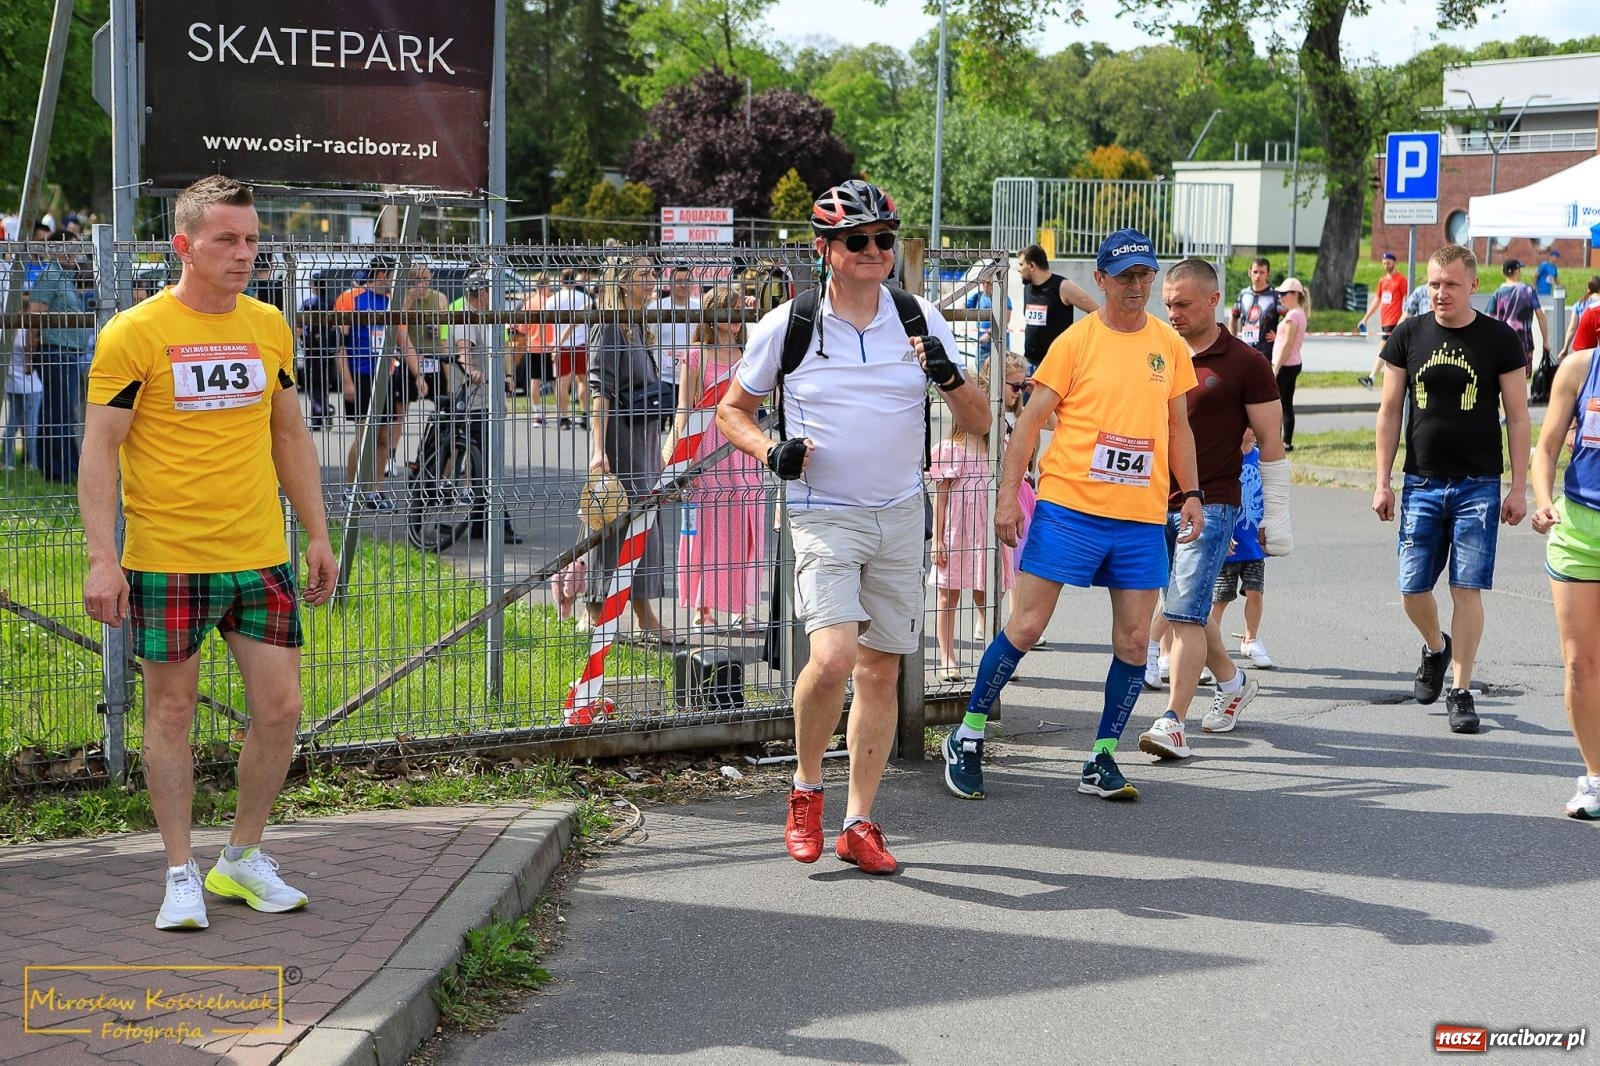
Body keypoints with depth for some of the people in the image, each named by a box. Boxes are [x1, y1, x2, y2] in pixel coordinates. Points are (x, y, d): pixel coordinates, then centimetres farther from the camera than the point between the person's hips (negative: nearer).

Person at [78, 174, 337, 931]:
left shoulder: (269, 327, 8)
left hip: (261, 557, 5)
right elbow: (99, 448, -8)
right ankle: (181, 874, 16)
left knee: (280, 707, 4)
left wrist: (317, 536, 14)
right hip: (167, 560, -4)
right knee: (171, 712, 4)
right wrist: (101, 558, -15)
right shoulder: (134, 333, -7)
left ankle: (243, 858, 22)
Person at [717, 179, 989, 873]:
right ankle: (806, 790, 4)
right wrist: (770, 451, -12)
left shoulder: (919, 320, 2)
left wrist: (950, 378, -17)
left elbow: (978, 423, 4)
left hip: (900, 515, 3)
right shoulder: (787, 325, -4)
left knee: (881, 671, 6)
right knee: (833, 656, -21)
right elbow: (732, 409, 8)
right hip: (822, 515, -3)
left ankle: (859, 824, 17)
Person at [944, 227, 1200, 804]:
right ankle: (967, 739, 10)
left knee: (1134, 639, 1)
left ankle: (1102, 761, 12)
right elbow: (1030, 420, -2)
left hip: (1142, 517, 4)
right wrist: (1007, 495, -8)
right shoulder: (1076, 341, -3)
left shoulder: (1170, 345, 10)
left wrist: (1191, 493, 11)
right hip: (1069, 504, -4)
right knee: (1026, 625, -4)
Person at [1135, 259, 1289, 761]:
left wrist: (1277, 516, -4)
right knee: (1185, 609, 17)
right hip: (1156, 503, 6)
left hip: (1211, 505, -6)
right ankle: (1233, 683, 39)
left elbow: (1270, 443, -2)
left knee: (1186, 612, -13)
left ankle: (1172, 723, -15)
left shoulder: (1245, 364, -5)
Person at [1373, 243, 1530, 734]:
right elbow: (1389, 411, 8)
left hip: (1478, 486, -2)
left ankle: (1460, 690, 5)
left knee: (1467, 589, -4)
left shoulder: (1500, 340, -2)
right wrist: (1382, 482, 4)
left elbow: (1517, 417, 1)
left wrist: (1518, 488, -3)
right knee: (1413, 589, 3)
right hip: (1421, 483, 2)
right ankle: (1435, 648, 34)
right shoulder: (1408, 336, 3)